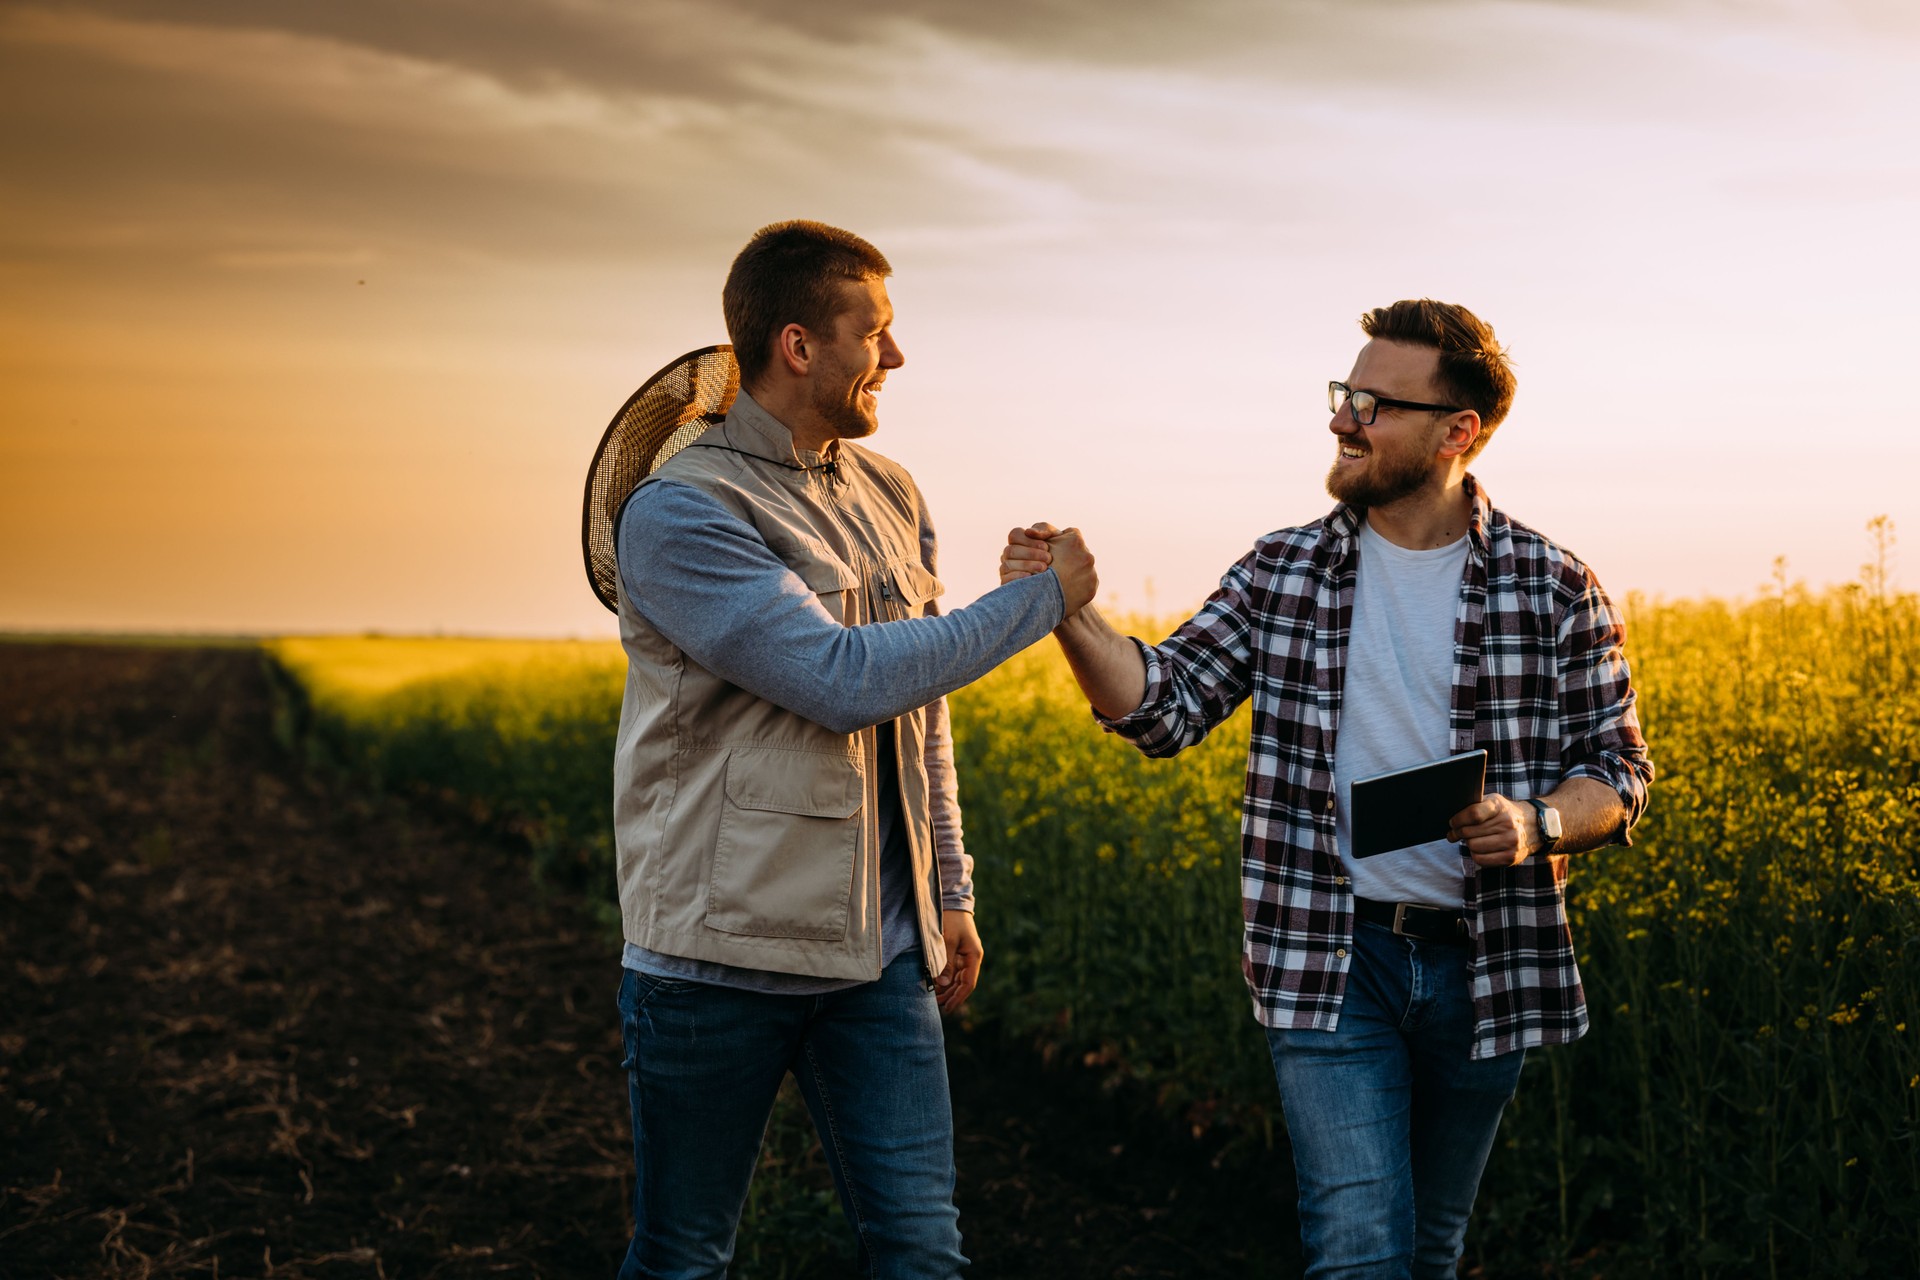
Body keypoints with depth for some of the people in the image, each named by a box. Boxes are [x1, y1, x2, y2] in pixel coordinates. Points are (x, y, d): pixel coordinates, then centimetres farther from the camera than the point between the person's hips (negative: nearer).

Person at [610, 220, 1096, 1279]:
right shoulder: (679, 514, -14)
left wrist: (951, 889, 20)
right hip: (721, 952, -6)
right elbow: (845, 682, -22)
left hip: (879, 953, 6)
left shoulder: (891, 499, 10)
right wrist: (1041, 599, -13)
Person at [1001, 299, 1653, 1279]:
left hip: (1486, 966, 1)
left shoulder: (1555, 590, -1)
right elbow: (1162, 705, -6)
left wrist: (1537, 824, -17)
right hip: (1331, 961, -1)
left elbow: (1618, 772, 3)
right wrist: (1064, 610, -22)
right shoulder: (1282, 575, 1)